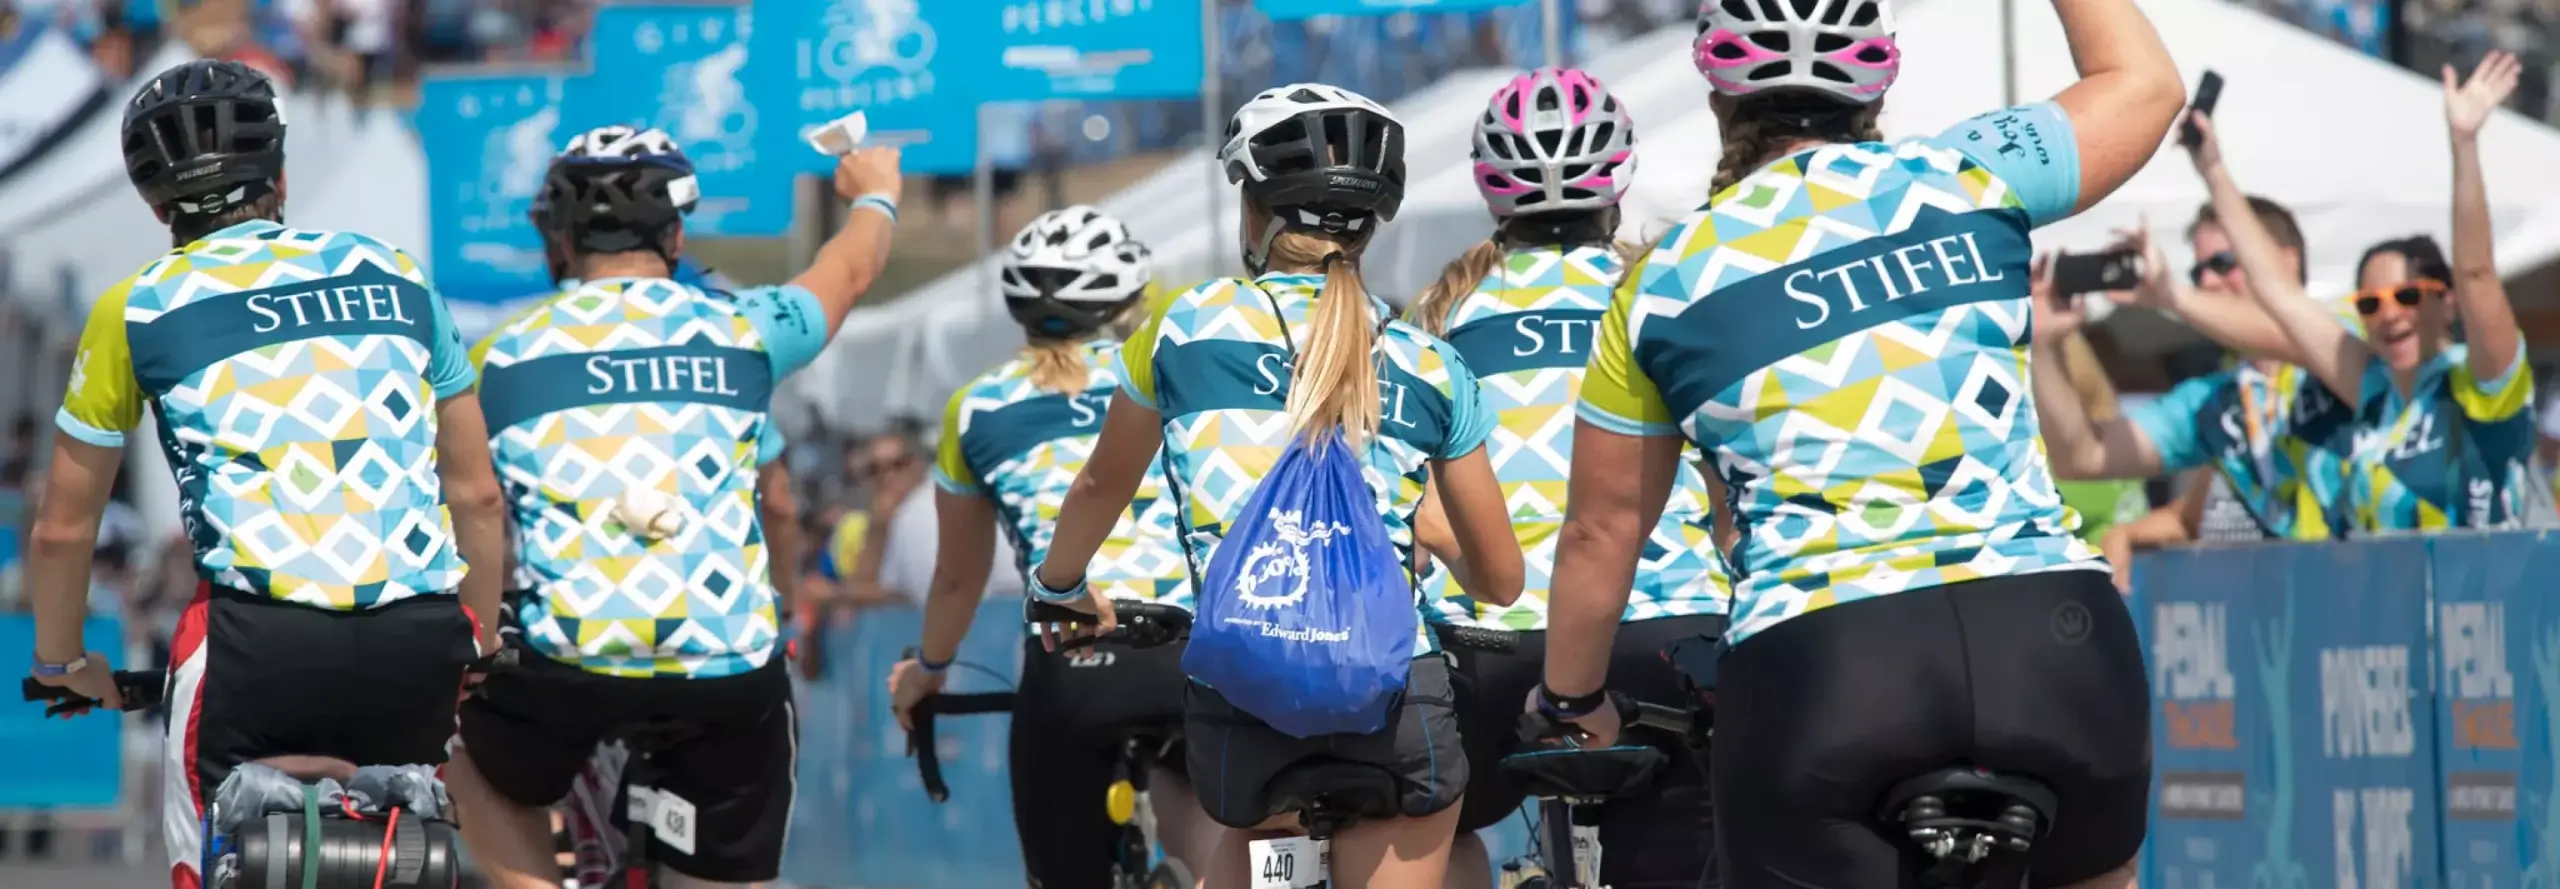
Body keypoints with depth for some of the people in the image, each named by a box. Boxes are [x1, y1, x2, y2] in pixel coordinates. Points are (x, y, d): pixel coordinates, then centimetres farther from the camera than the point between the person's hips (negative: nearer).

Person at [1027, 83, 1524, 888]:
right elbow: (1500, 580, 15)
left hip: (1235, 697, 1)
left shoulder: (1186, 327, 7)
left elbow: (1102, 487, 23)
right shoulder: (1430, 367, 10)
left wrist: (1057, 587, 43)